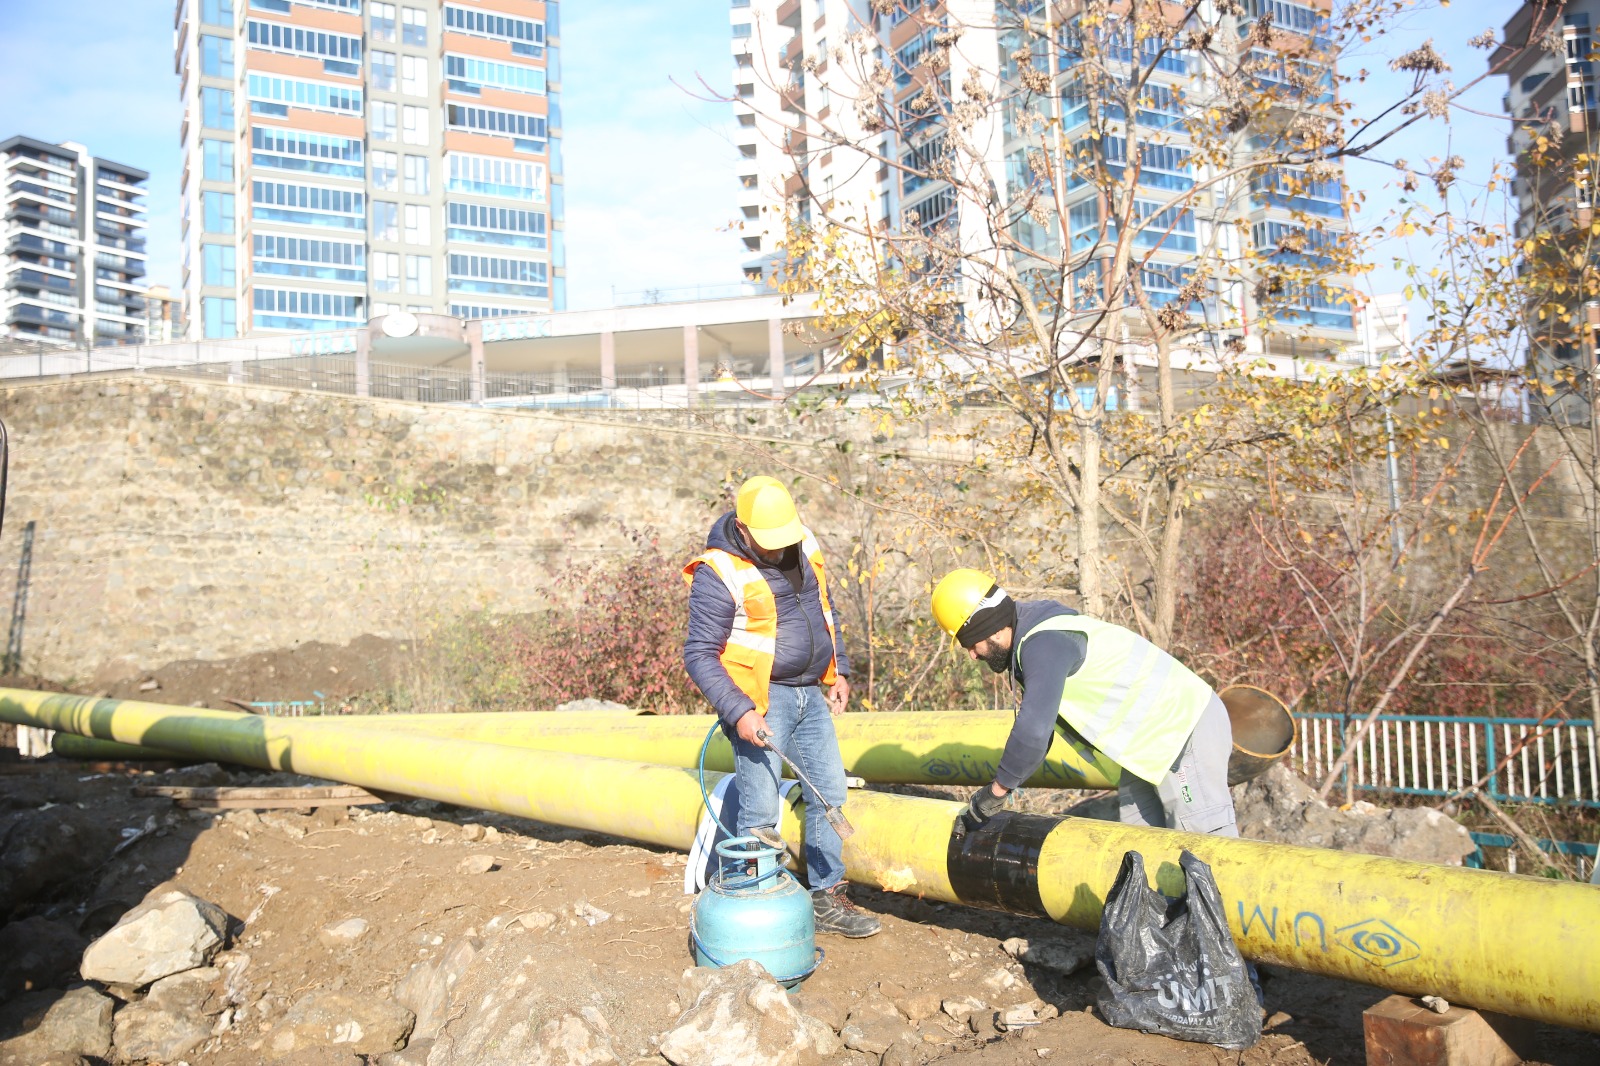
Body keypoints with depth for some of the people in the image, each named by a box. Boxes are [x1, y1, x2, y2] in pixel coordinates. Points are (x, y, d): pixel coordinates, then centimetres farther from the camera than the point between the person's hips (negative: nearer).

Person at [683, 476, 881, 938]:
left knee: (829, 792, 10)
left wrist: (838, 671, 13)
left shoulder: (804, 544, 2)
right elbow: (699, 655, -17)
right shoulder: (720, 574, -19)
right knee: (760, 815, -4)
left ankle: (827, 899, 23)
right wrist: (738, 712, -25)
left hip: (811, 693, 7)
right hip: (761, 700, -7)